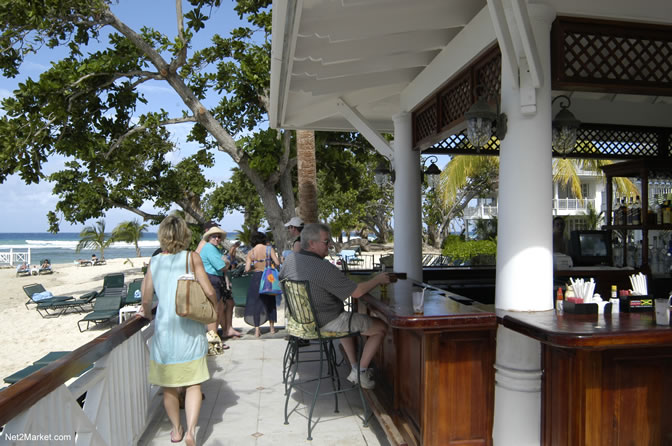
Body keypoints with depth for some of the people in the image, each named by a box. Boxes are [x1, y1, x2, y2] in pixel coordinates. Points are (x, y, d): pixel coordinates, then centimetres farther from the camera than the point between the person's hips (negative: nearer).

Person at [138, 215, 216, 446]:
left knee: (168, 385, 16)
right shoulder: (192, 258, -6)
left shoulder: (154, 261, 1)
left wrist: (146, 313, 22)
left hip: (163, 329, 2)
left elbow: (146, 299, 1)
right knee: (193, 383, 7)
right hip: (189, 329, -2)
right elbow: (209, 292, -10)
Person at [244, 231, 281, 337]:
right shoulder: (269, 249, -3)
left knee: (255, 302, 8)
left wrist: (254, 267, 12)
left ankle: (257, 329, 4)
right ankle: (272, 327, 23)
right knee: (270, 301, 15)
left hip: (256, 277, 0)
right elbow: (277, 263, -12)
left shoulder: (250, 253, 0)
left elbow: (247, 269, -7)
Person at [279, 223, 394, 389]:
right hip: (327, 323, -9)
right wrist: (378, 279, -8)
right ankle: (361, 373, 17)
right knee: (381, 327, 7)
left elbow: (280, 278, 17)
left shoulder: (291, 260, -4)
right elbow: (357, 292, -25)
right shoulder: (324, 268, -29)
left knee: (346, 319, 37)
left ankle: (355, 369, 35)